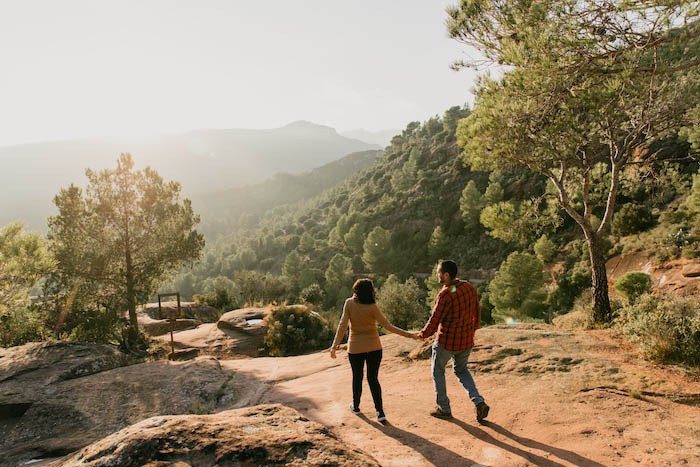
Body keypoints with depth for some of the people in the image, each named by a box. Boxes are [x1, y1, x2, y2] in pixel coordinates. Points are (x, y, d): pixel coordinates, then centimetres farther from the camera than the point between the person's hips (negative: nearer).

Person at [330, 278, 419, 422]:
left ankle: (355, 406, 39)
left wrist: (334, 347, -13)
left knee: (357, 378, 21)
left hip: (355, 347, 1)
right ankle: (380, 412, 5)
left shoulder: (349, 303, -13)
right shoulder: (372, 307, -17)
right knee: (373, 379, 12)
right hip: (373, 347, -1)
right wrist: (409, 335, -12)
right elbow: (388, 326, -17)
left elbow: (342, 325, -16)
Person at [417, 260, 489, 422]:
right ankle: (478, 402, 10)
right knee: (461, 370, 26)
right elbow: (477, 311, 11)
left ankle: (444, 409, 24)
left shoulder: (445, 295, -24)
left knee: (437, 371, 16)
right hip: (467, 340, 7)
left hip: (447, 341, -7)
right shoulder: (469, 288, -2)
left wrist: (422, 334, 0)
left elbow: (434, 321, -18)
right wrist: (473, 328, 27)